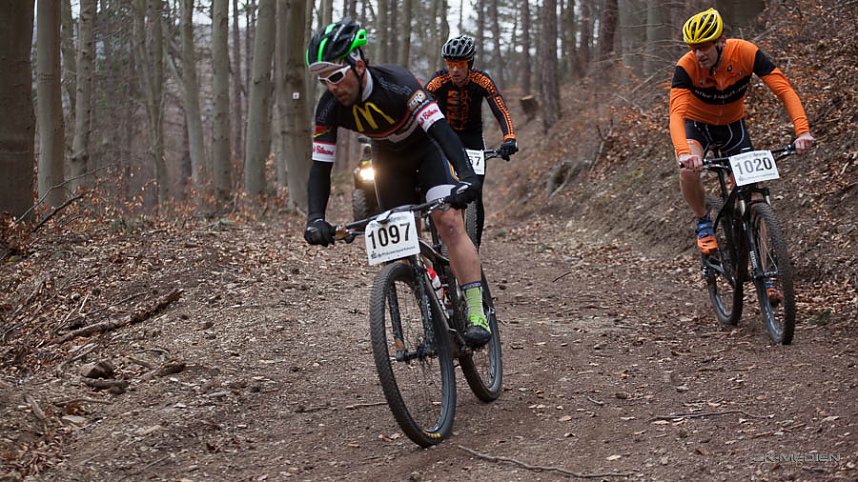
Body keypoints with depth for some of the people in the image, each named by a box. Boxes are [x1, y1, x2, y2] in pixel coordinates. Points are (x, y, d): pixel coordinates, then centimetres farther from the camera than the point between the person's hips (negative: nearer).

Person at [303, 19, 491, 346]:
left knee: (449, 223, -23)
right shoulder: (329, 108, -23)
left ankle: (477, 316, -26)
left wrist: (467, 177, -59)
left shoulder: (397, 84, -36)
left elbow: (441, 129, -44)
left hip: (429, 148, -5)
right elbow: (320, 166, -21)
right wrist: (315, 218, -37)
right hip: (390, 160, 5)